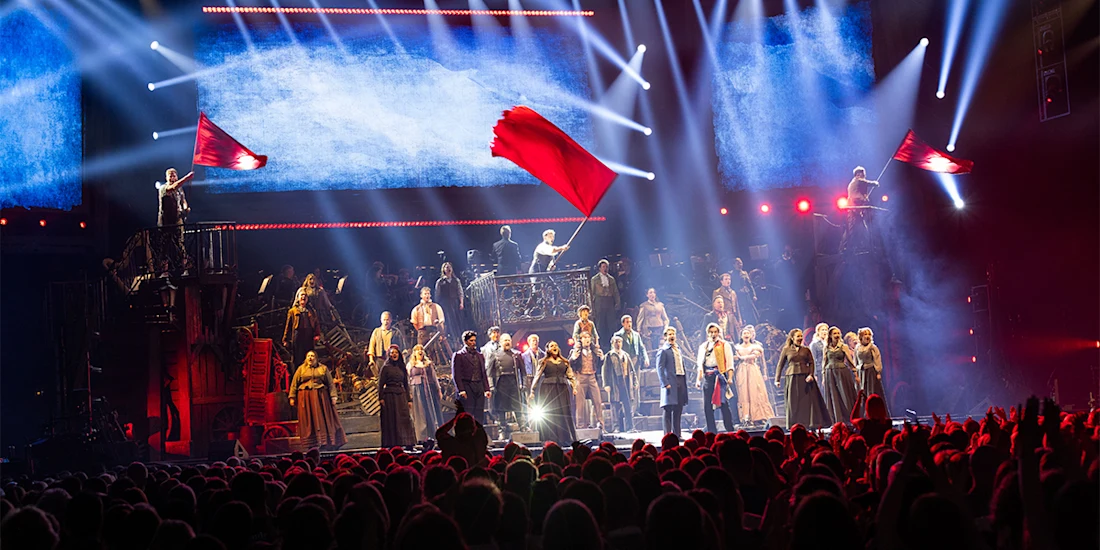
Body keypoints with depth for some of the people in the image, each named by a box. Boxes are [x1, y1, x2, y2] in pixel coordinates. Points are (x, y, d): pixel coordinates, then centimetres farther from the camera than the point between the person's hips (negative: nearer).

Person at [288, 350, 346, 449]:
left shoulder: (323, 368, 10)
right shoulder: (301, 369, 9)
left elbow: (331, 383, 6)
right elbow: (294, 383, 7)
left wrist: (333, 396, -3)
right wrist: (292, 397, 0)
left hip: (321, 397, 0)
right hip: (306, 398, 0)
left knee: (323, 418, 0)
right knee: (309, 420, -1)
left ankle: (331, 442, 4)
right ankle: (312, 444, 1)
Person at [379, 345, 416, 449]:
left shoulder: (401, 367, 14)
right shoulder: (386, 367, 2)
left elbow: (406, 384, 15)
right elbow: (380, 384, -4)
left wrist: (409, 399, 10)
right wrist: (381, 398, -14)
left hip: (401, 396, 4)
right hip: (390, 395, -4)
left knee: (405, 419, -2)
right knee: (392, 420, -4)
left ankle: (408, 444, -2)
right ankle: (393, 445, -3)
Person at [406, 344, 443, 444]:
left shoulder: (429, 364, 15)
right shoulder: (410, 366, 8)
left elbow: (434, 377, 16)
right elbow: (408, 380, 5)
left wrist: (439, 390, 11)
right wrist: (409, 394, -3)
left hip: (430, 390, 2)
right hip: (417, 390, -2)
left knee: (432, 412, -1)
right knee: (421, 413, -4)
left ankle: (433, 435, 2)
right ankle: (422, 438, -3)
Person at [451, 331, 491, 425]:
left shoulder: (480, 356, 20)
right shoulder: (458, 355, 1)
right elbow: (456, 375, -5)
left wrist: (486, 389, 10)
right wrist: (461, 390, -14)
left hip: (479, 388, 6)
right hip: (466, 388, -6)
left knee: (479, 415, 2)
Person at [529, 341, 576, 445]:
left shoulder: (564, 362, 15)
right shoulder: (544, 362, 7)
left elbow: (570, 376, 11)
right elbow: (537, 377, 3)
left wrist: (574, 387, -5)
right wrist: (532, 391, -4)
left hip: (563, 390, 2)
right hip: (548, 390, -2)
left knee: (565, 414, -1)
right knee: (549, 415, -5)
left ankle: (566, 439, 4)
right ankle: (551, 441, -3)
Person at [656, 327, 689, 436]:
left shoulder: (678, 349, 19)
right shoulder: (663, 350, -4)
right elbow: (660, 368, -10)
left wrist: (685, 381, 14)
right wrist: (665, 384, -18)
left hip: (681, 382, 7)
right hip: (671, 383, -7)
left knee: (678, 410, 9)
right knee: (668, 410, -7)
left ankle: (677, 435, 14)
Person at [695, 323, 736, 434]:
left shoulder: (724, 345, 6)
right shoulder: (703, 346, 19)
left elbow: (729, 362, 0)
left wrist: (730, 377, -12)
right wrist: (698, 379, 12)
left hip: (720, 375, -4)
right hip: (707, 377, 4)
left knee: (723, 403, -8)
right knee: (707, 405, 2)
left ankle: (730, 430, -4)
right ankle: (711, 432, 7)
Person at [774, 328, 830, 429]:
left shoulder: (806, 350, 12)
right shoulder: (786, 350, 8)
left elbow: (811, 363, 6)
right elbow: (780, 365, 8)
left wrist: (811, 375, -11)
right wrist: (777, 379, 3)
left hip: (806, 378, 1)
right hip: (793, 378, -1)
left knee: (810, 401, -3)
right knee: (794, 402, -1)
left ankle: (813, 424, 1)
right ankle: (795, 426, 4)